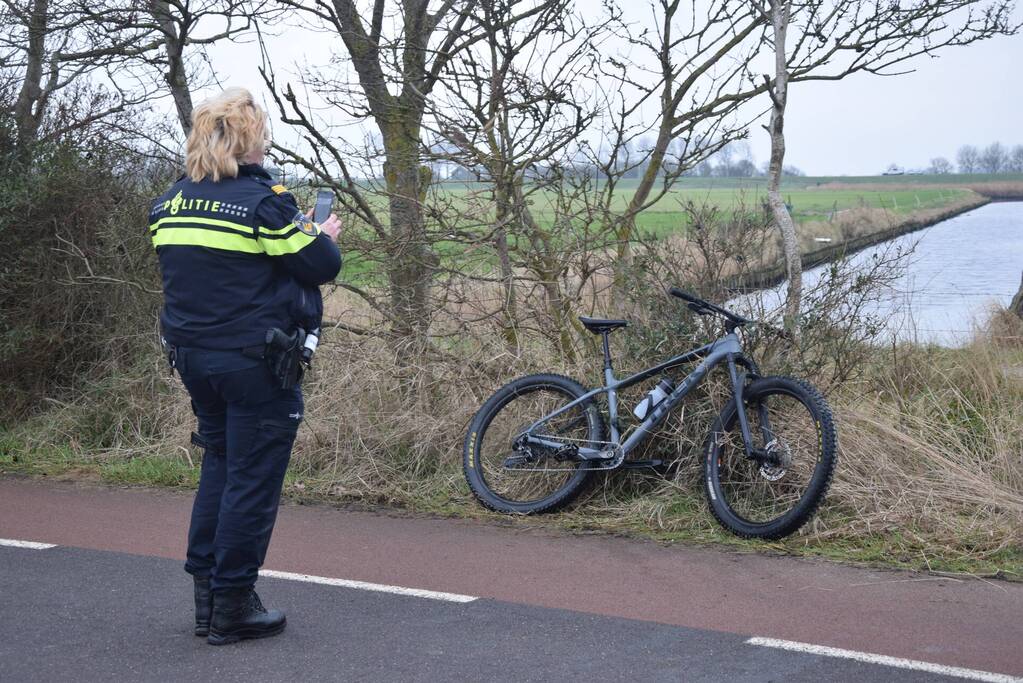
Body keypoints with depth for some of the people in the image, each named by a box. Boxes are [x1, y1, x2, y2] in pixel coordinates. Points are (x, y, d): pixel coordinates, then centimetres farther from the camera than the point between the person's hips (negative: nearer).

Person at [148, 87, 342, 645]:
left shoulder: (169, 203, 6)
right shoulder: (265, 202, -14)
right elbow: (320, 267, -11)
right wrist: (325, 236, 11)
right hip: (255, 363, -7)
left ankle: (205, 595, 23)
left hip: (194, 358, 7)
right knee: (253, 478, 3)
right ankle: (231, 607, 8)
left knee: (218, 465, 20)